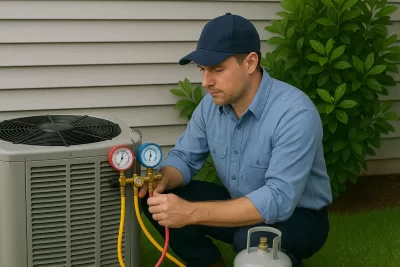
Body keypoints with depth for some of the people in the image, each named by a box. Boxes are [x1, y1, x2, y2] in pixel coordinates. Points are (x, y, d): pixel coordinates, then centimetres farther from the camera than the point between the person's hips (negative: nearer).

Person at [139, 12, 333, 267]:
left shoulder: (295, 113, -31)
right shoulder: (212, 103, -8)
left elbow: (278, 200, -37)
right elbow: (184, 157, 3)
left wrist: (192, 212, -42)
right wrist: (162, 179, -23)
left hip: (299, 217, -5)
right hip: (241, 208, 6)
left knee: (253, 238, -38)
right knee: (158, 200, -11)